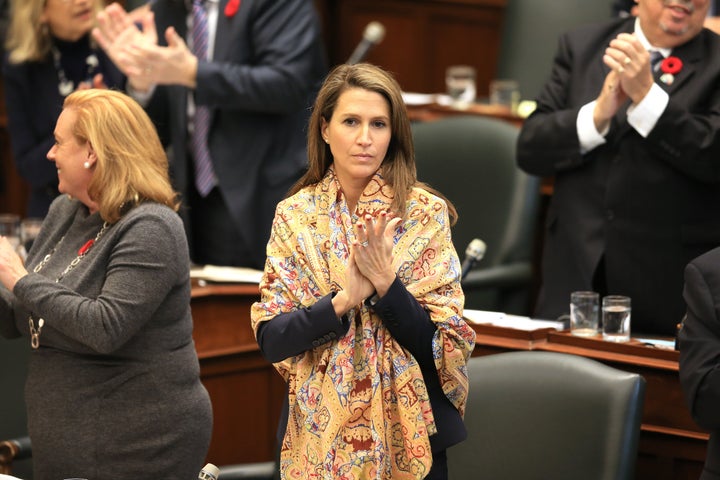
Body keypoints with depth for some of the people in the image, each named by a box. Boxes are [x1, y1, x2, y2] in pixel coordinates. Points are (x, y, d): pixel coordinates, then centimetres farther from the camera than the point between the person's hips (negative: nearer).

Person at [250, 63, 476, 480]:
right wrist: (342, 301, -22)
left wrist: (385, 282, -23)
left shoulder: (425, 214, -7)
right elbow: (271, 340, -8)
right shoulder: (295, 216, -2)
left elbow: (441, 344, -10)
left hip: (407, 433, -1)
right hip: (319, 434, 1)